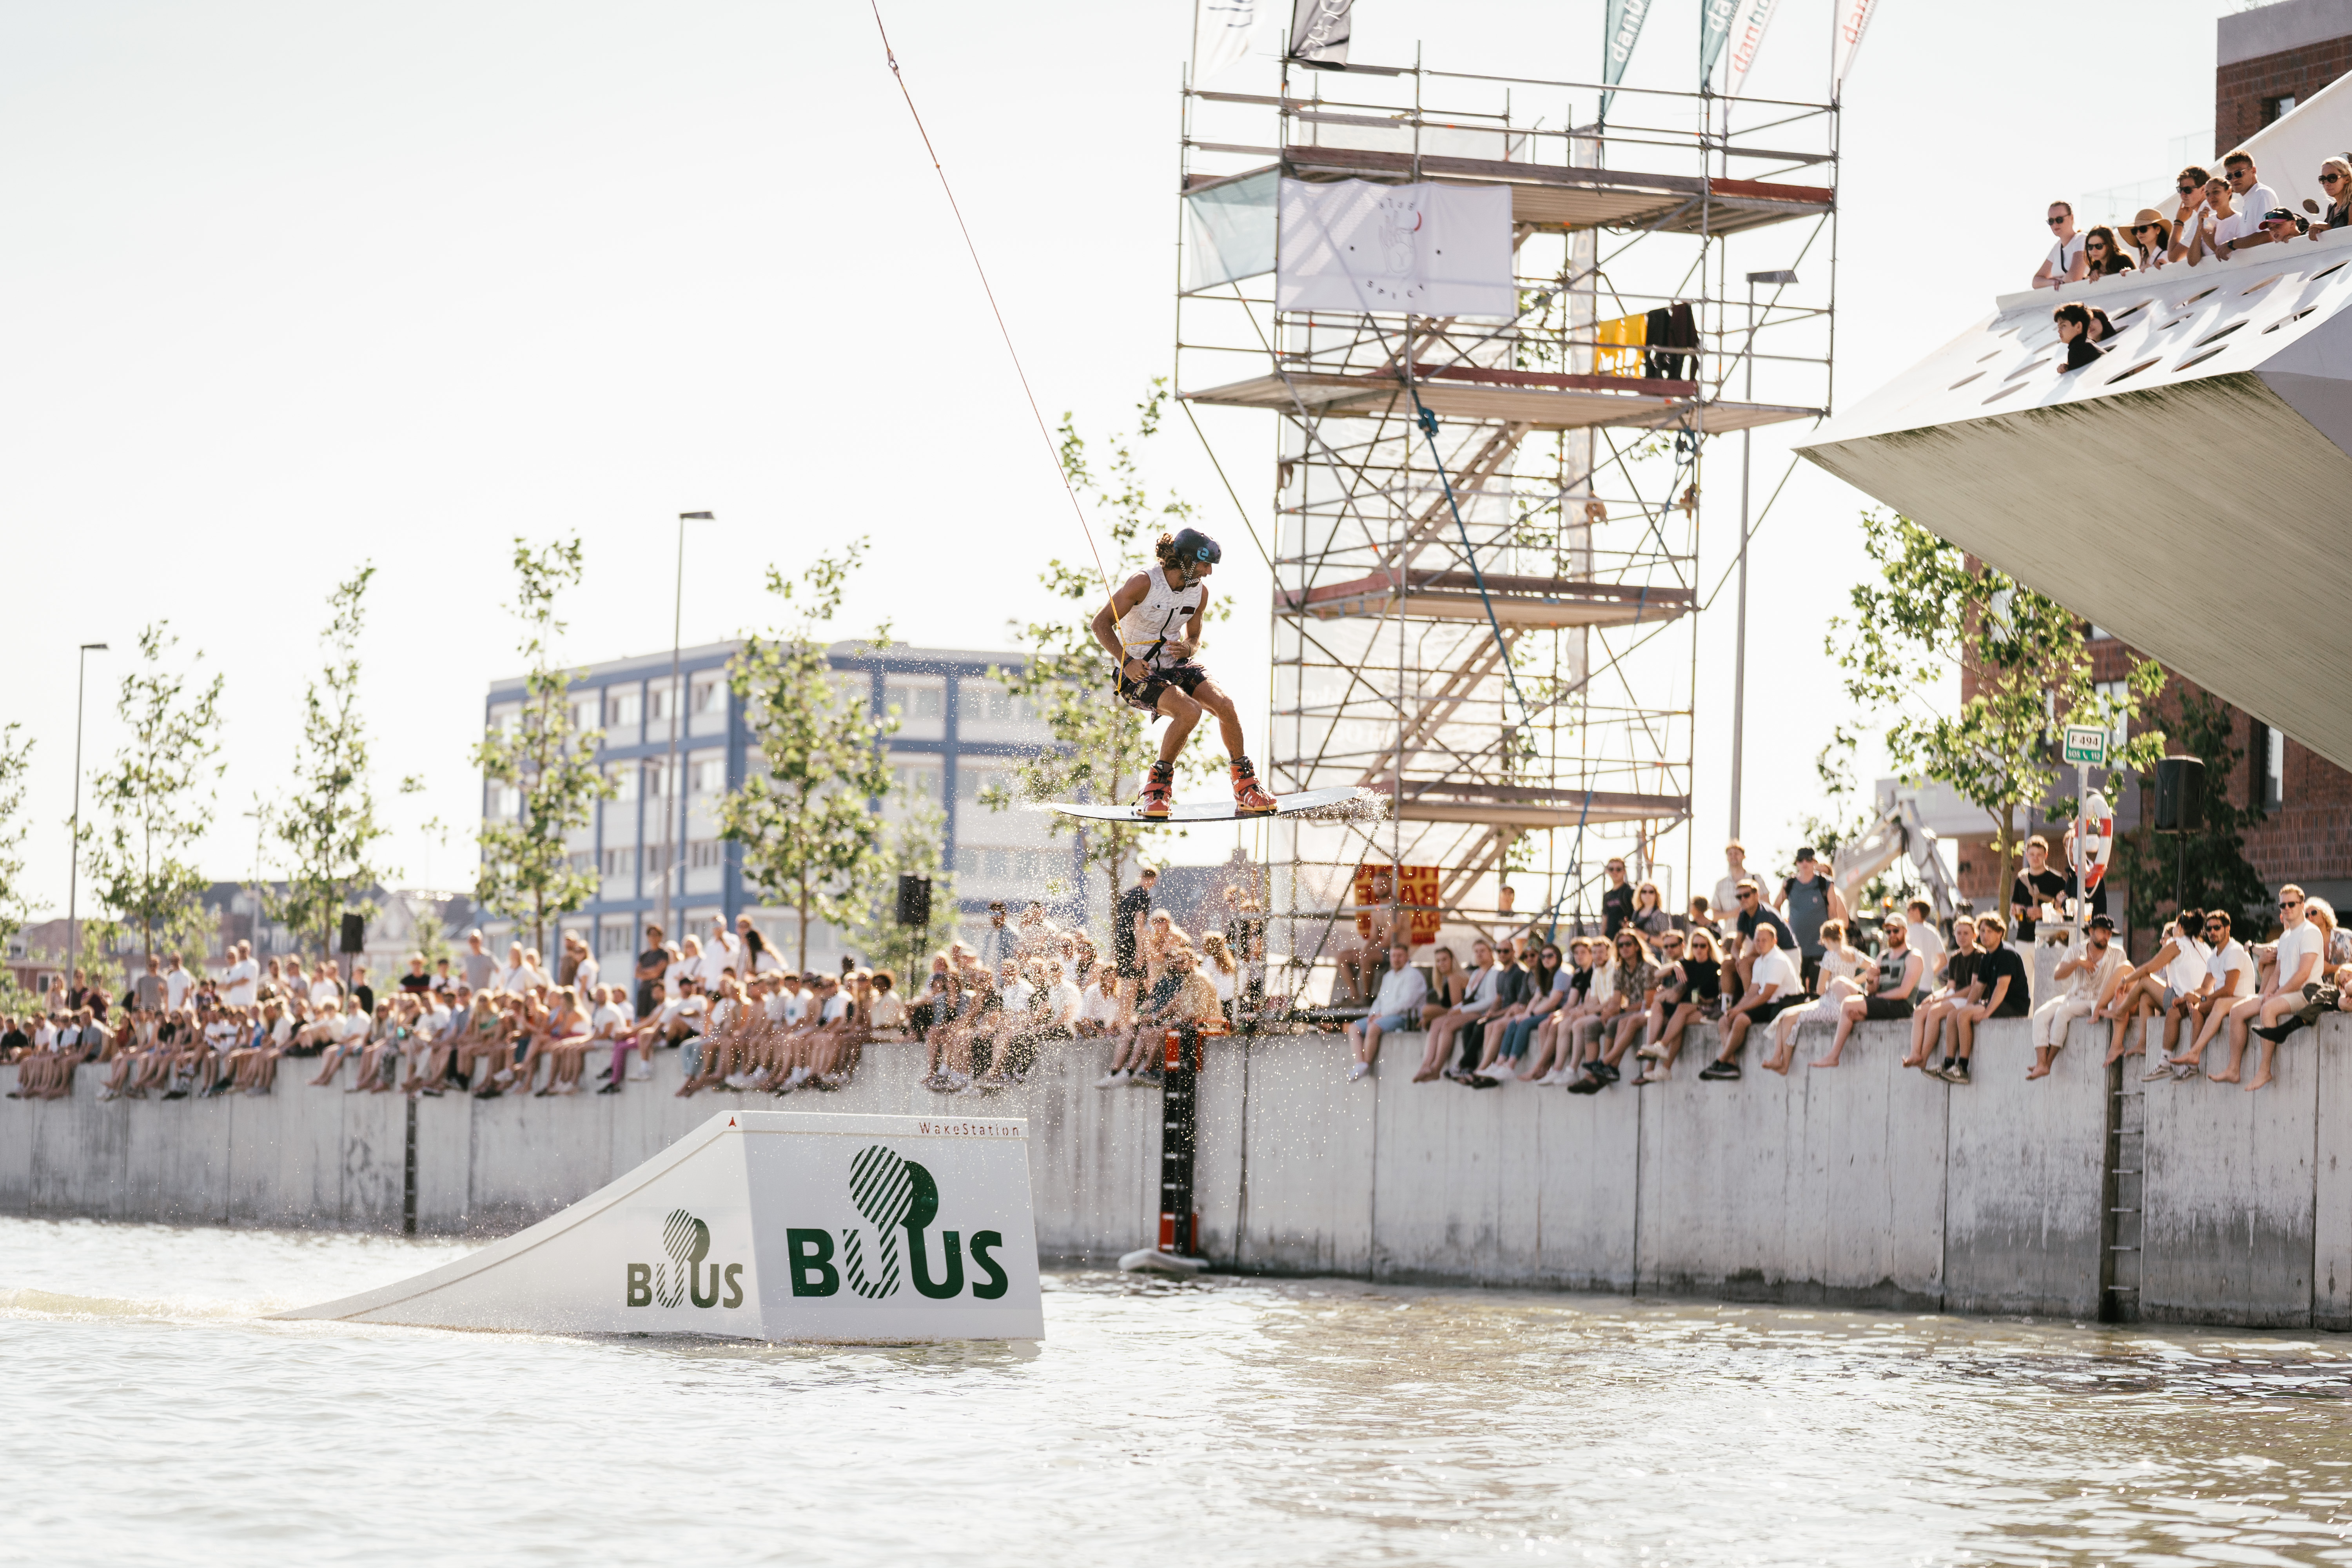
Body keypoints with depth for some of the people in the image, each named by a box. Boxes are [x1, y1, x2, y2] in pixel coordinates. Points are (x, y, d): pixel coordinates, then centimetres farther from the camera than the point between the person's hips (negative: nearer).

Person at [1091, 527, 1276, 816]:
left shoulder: (1200, 593, 2)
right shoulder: (1144, 583, -18)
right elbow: (1101, 623, -14)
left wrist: (1188, 649, -9)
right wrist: (1126, 662, -26)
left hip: (1175, 665, 6)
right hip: (1138, 673, -6)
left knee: (1224, 704, -20)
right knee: (1190, 711, -32)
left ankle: (1246, 791, -6)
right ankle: (1157, 787, -13)